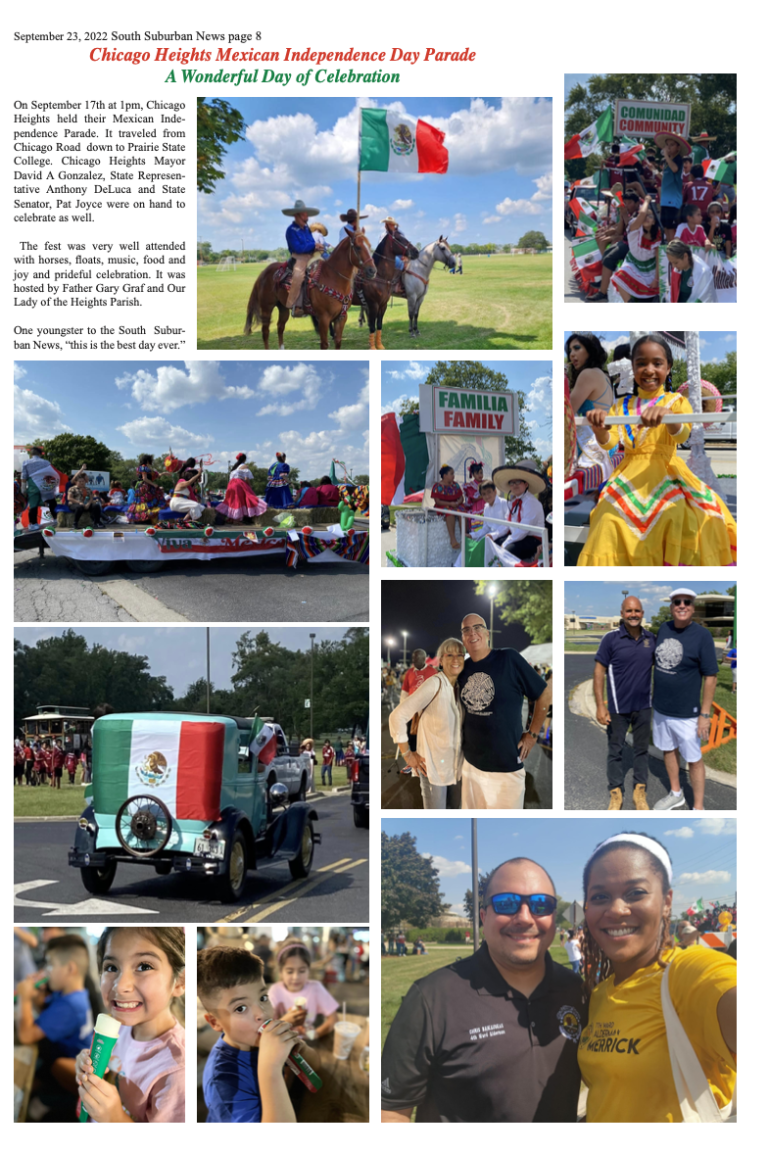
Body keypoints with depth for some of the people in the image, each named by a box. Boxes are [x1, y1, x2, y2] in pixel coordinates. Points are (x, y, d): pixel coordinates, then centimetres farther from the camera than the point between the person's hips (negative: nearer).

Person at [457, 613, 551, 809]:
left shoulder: (509, 659, -10)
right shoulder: (463, 668, 5)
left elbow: (545, 694, -5)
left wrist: (532, 734, -4)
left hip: (506, 767, -5)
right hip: (470, 763, 5)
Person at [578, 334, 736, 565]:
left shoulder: (676, 401, 6)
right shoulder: (622, 406, 15)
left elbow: (682, 435, -13)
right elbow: (609, 442, 3)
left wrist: (666, 415, -36)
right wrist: (599, 430, -22)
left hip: (665, 478, -2)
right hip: (628, 479, 2)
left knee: (679, 519, -28)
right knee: (610, 524, -23)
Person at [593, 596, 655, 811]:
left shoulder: (651, 638, 0)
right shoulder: (611, 638, -11)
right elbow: (599, 672, -9)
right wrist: (600, 706, -14)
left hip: (643, 706, 3)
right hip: (618, 707, -3)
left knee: (641, 749, 13)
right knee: (616, 750, 6)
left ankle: (640, 791, 24)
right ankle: (616, 793, 17)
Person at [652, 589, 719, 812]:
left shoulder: (702, 635, -17)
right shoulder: (663, 628, 1)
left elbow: (710, 677, -15)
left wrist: (705, 715, -16)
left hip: (686, 714, -6)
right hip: (660, 709, 6)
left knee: (694, 759, 5)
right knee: (668, 750, 21)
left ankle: (698, 808, 18)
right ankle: (675, 794, 41)